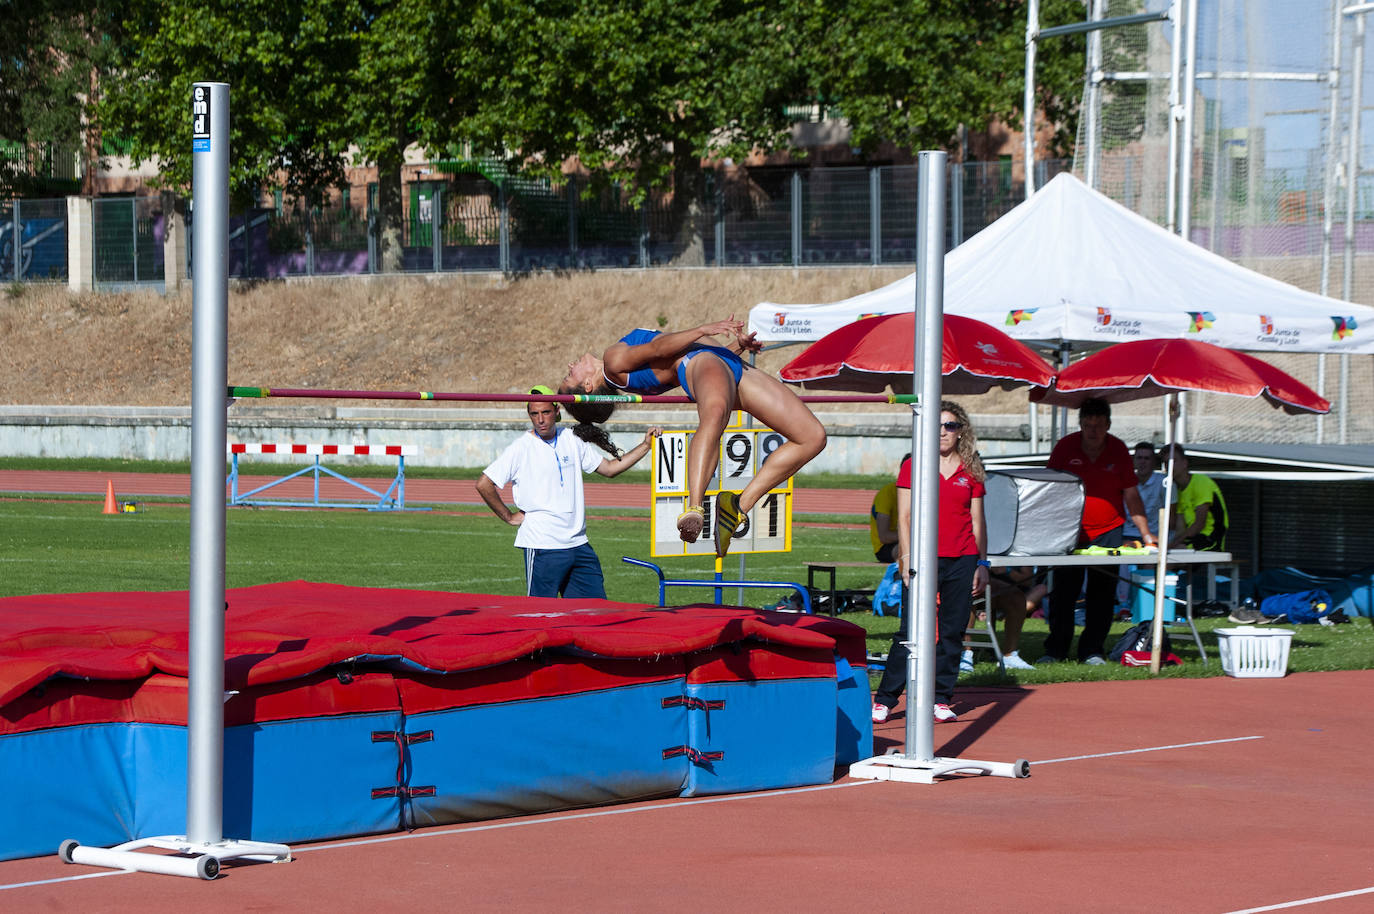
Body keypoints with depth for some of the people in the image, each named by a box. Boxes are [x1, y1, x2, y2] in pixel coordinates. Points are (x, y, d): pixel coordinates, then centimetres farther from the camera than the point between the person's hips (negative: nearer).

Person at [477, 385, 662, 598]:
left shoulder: (571, 440, 9)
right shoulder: (520, 448, -6)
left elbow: (609, 468, 20)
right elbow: (483, 484, -8)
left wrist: (646, 445, 15)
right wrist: (509, 517, -5)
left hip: (578, 544, 6)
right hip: (543, 547, -5)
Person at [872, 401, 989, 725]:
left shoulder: (971, 471, 10)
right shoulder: (913, 466, 3)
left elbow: (978, 521, 14)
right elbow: (904, 518, 1)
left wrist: (982, 563, 9)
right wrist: (907, 558, -8)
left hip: (962, 561, 3)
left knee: (952, 632, 3)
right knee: (912, 632, -7)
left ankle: (941, 700, 11)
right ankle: (884, 700, -1)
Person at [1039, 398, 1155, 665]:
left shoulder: (1118, 450, 0)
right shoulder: (1066, 447, -4)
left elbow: (1131, 495, 4)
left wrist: (1146, 534, -3)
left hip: (1107, 530, 1)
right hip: (1070, 532, -1)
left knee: (1101, 595, -1)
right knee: (1063, 591, -3)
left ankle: (1092, 651, 7)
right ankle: (1055, 650, 6)